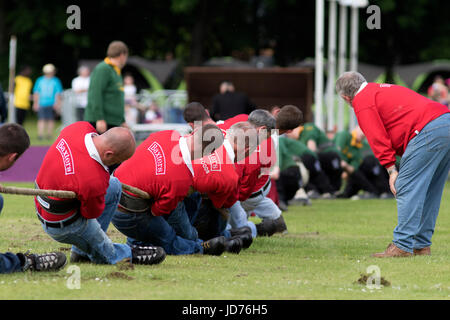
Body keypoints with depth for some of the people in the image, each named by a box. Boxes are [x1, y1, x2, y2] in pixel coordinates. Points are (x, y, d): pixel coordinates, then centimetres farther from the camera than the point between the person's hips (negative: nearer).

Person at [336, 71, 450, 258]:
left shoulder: (362, 102, 3)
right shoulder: (383, 90, 31)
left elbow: (378, 139, -6)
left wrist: (391, 170, -5)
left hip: (428, 131, -10)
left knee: (407, 189, -8)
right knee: (429, 192, 14)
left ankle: (403, 246, -11)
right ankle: (422, 245, 18)